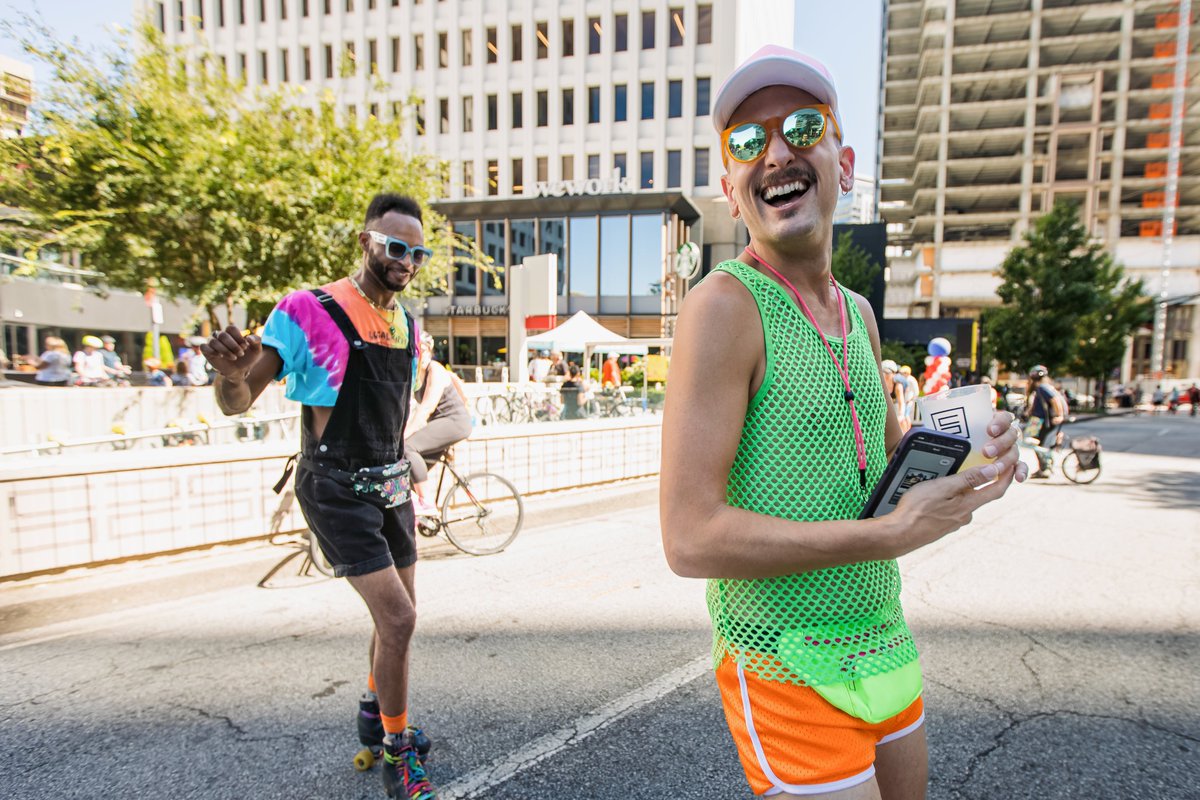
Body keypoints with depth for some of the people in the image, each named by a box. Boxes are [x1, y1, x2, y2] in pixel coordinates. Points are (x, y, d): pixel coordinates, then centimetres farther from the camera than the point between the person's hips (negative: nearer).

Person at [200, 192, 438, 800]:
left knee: (398, 613, 17)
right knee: (397, 618, -12)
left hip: (388, 485, 7)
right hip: (336, 490, -7)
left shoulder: (407, 324, 6)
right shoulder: (310, 311, -14)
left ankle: (376, 715, 42)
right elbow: (238, 404, -13)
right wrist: (231, 374, -36)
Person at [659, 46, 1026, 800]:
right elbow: (691, 538, -24)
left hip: (887, 649, 8)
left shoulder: (857, 312, 5)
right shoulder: (725, 305, -20)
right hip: (791, 675, -8)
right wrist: (893, 534, -22)